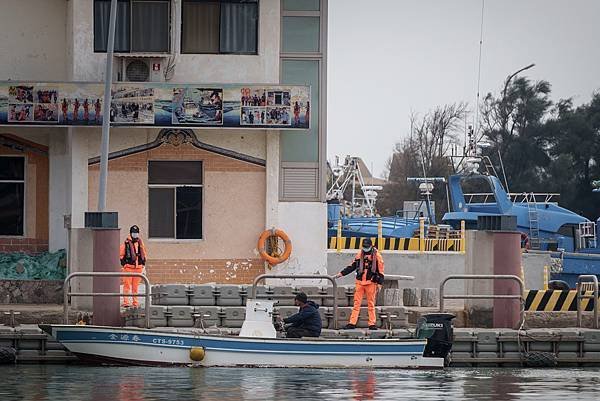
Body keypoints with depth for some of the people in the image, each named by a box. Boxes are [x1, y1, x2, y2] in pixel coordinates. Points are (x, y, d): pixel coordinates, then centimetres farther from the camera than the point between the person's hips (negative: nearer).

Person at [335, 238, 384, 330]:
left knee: (371, 304, 2)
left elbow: (380, 271, -1)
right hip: (360, 282, 3)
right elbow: (352, 266, 14)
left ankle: (372, 324, 7)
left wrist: (379, 283, -7)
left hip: (371, 283, -3)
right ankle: (352, 323, -3)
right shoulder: (359, 254, 8)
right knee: (356, 303, -1)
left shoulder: (376, 255, -2)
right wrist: (341, 273, 7)